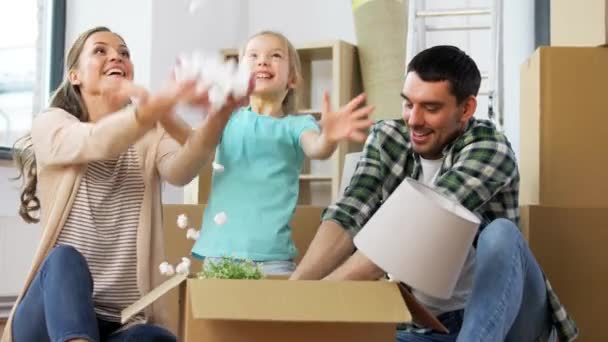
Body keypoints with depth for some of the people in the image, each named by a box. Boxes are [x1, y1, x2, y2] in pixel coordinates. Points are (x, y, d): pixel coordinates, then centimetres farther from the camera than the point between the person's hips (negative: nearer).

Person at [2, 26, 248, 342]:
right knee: (66, 258, -36)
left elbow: (179, 170, -13)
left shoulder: (149, 133, 13)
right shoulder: (49, 124, 5)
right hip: (51, 313, -1)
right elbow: (97, 142, -20)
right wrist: (165, 99, -41)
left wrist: (219, 115, -35)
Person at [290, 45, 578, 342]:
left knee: (500, 234, -31)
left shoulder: (489, 148, -16)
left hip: (500, 317, -2)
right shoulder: (386, 140, -2)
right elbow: (347, 216, -16)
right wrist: (294, 287, -35)